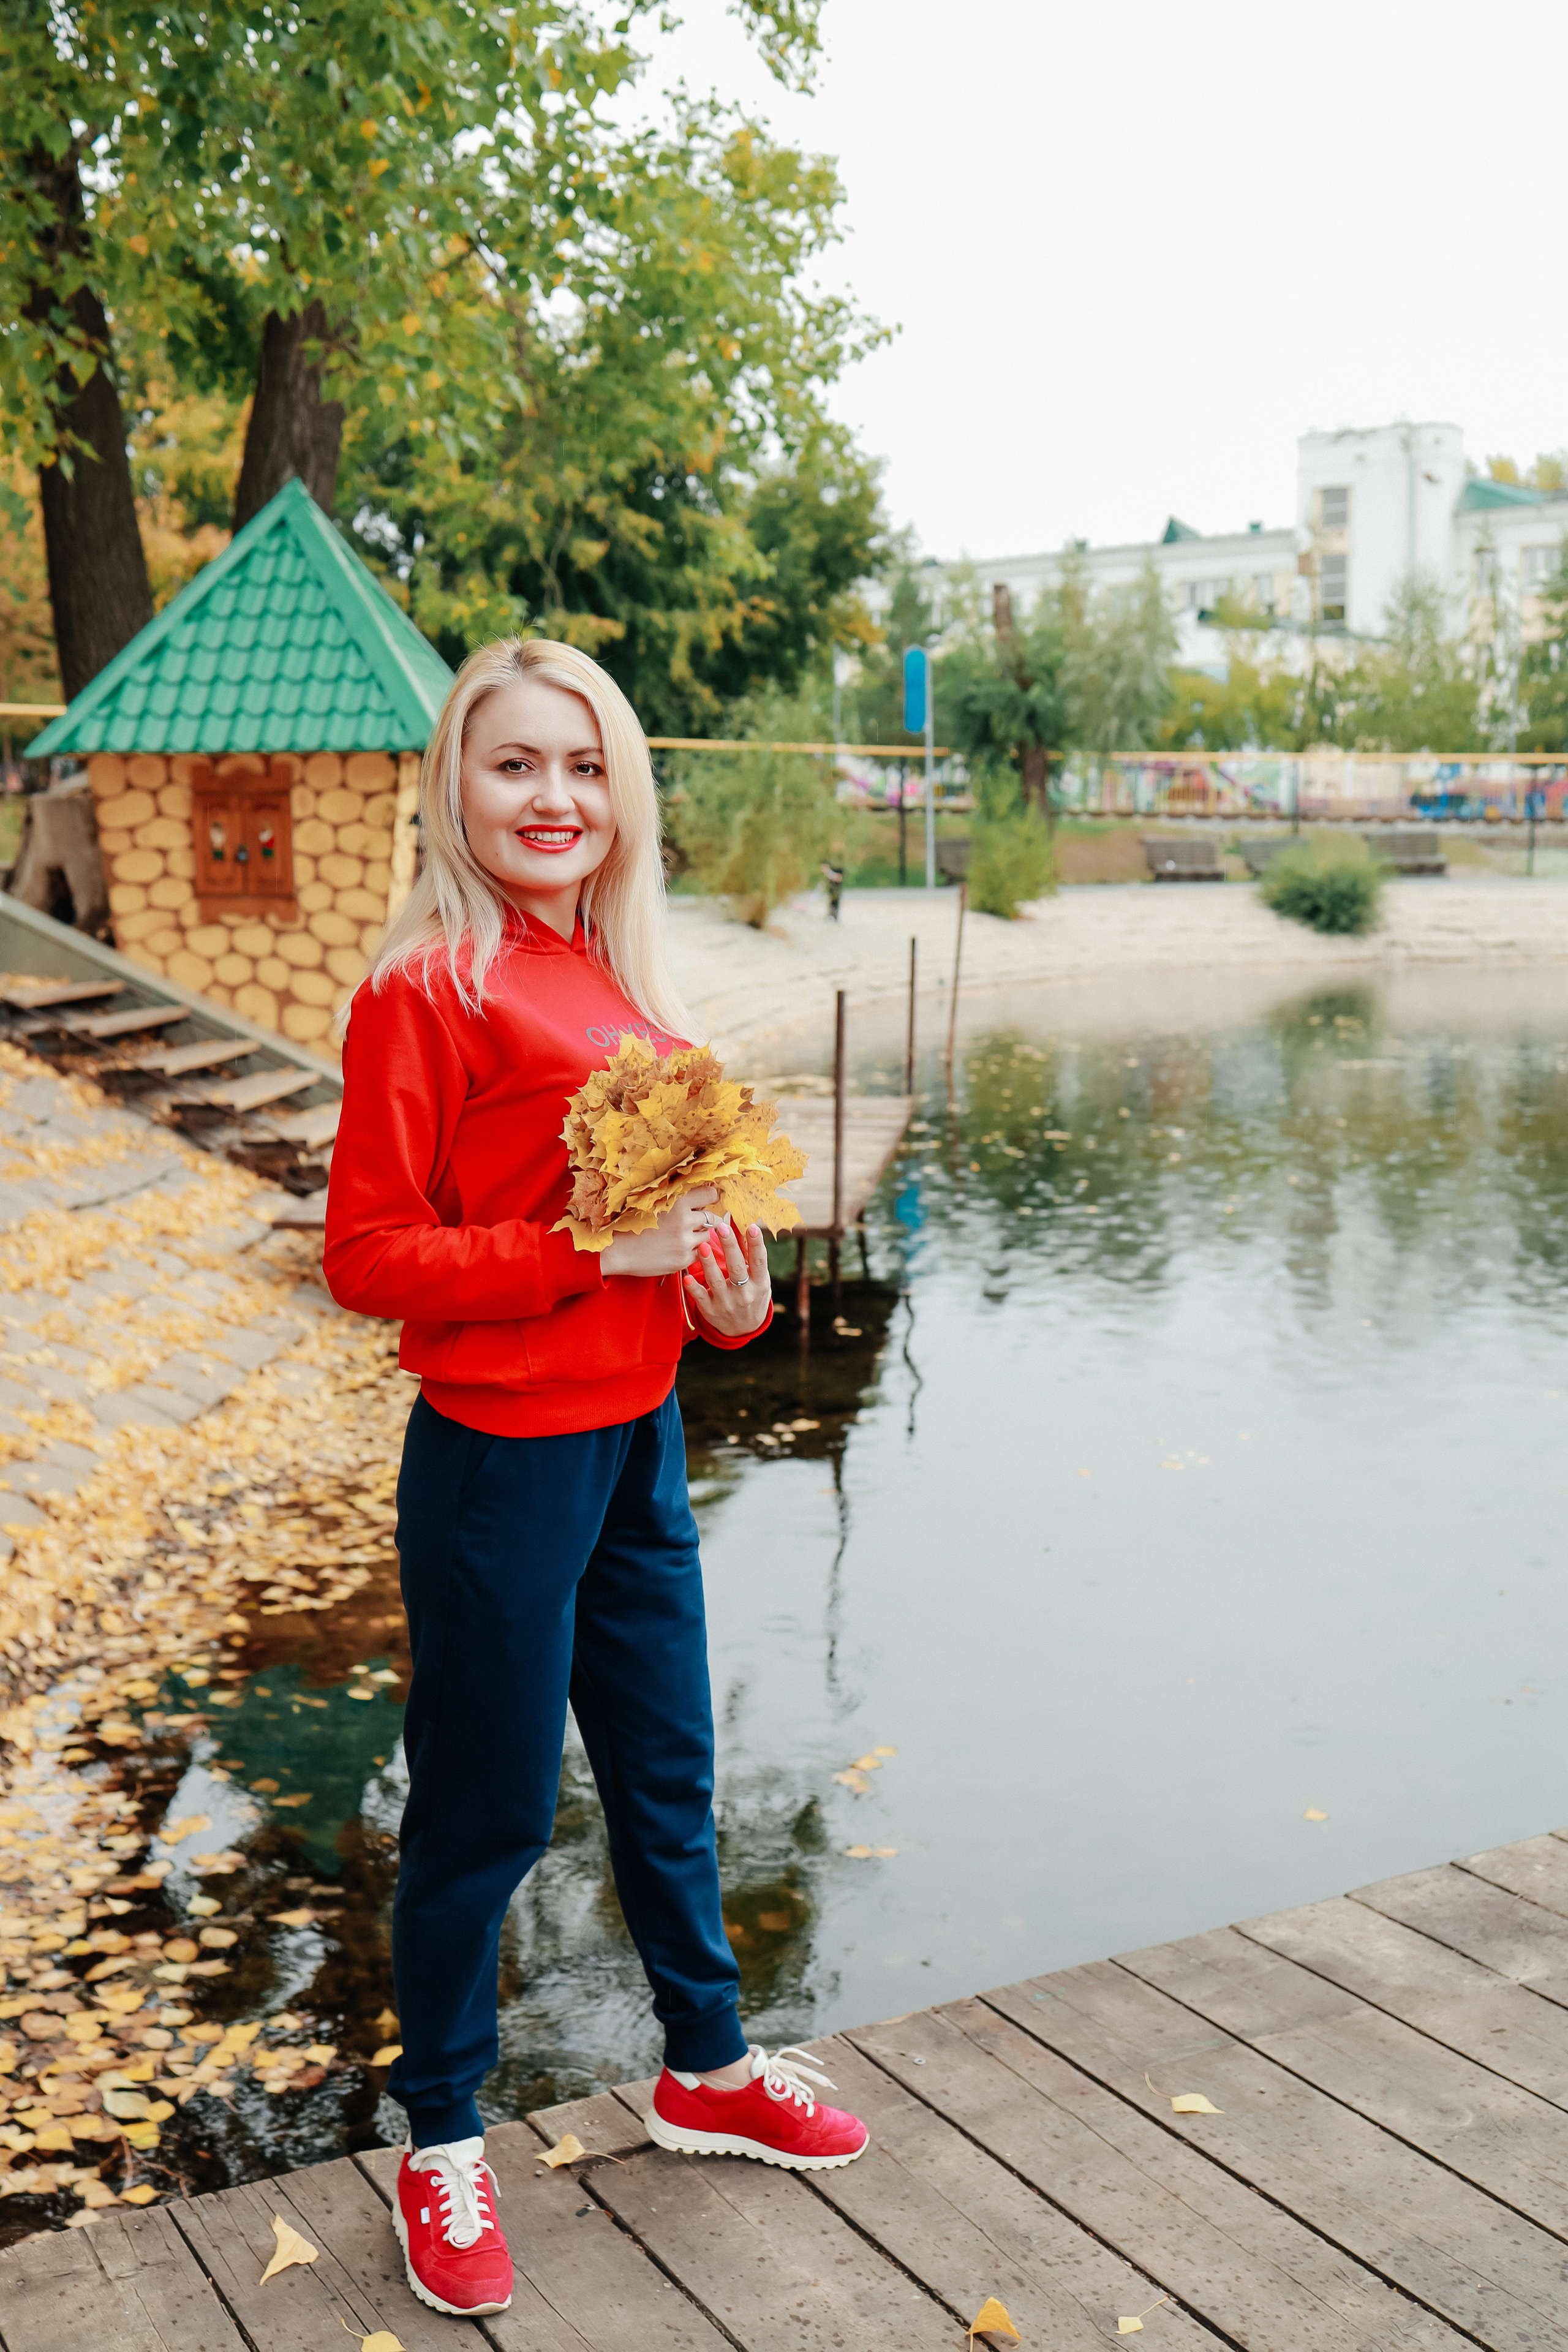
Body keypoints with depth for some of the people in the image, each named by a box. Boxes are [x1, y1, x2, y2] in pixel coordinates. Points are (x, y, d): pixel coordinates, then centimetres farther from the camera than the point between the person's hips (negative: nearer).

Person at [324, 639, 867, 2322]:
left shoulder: (620, 982, 8)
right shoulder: (425, 989, -15)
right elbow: (369, 1256, -16)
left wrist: (729, 1287, -1)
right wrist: (591, 1254, -22)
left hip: (637, 1440, 7)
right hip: (498, 1463, -7)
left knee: (667, 1774, 21)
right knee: (484, 1815, 8)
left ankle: (709, 2069, 42)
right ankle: (441, 2140, 30)